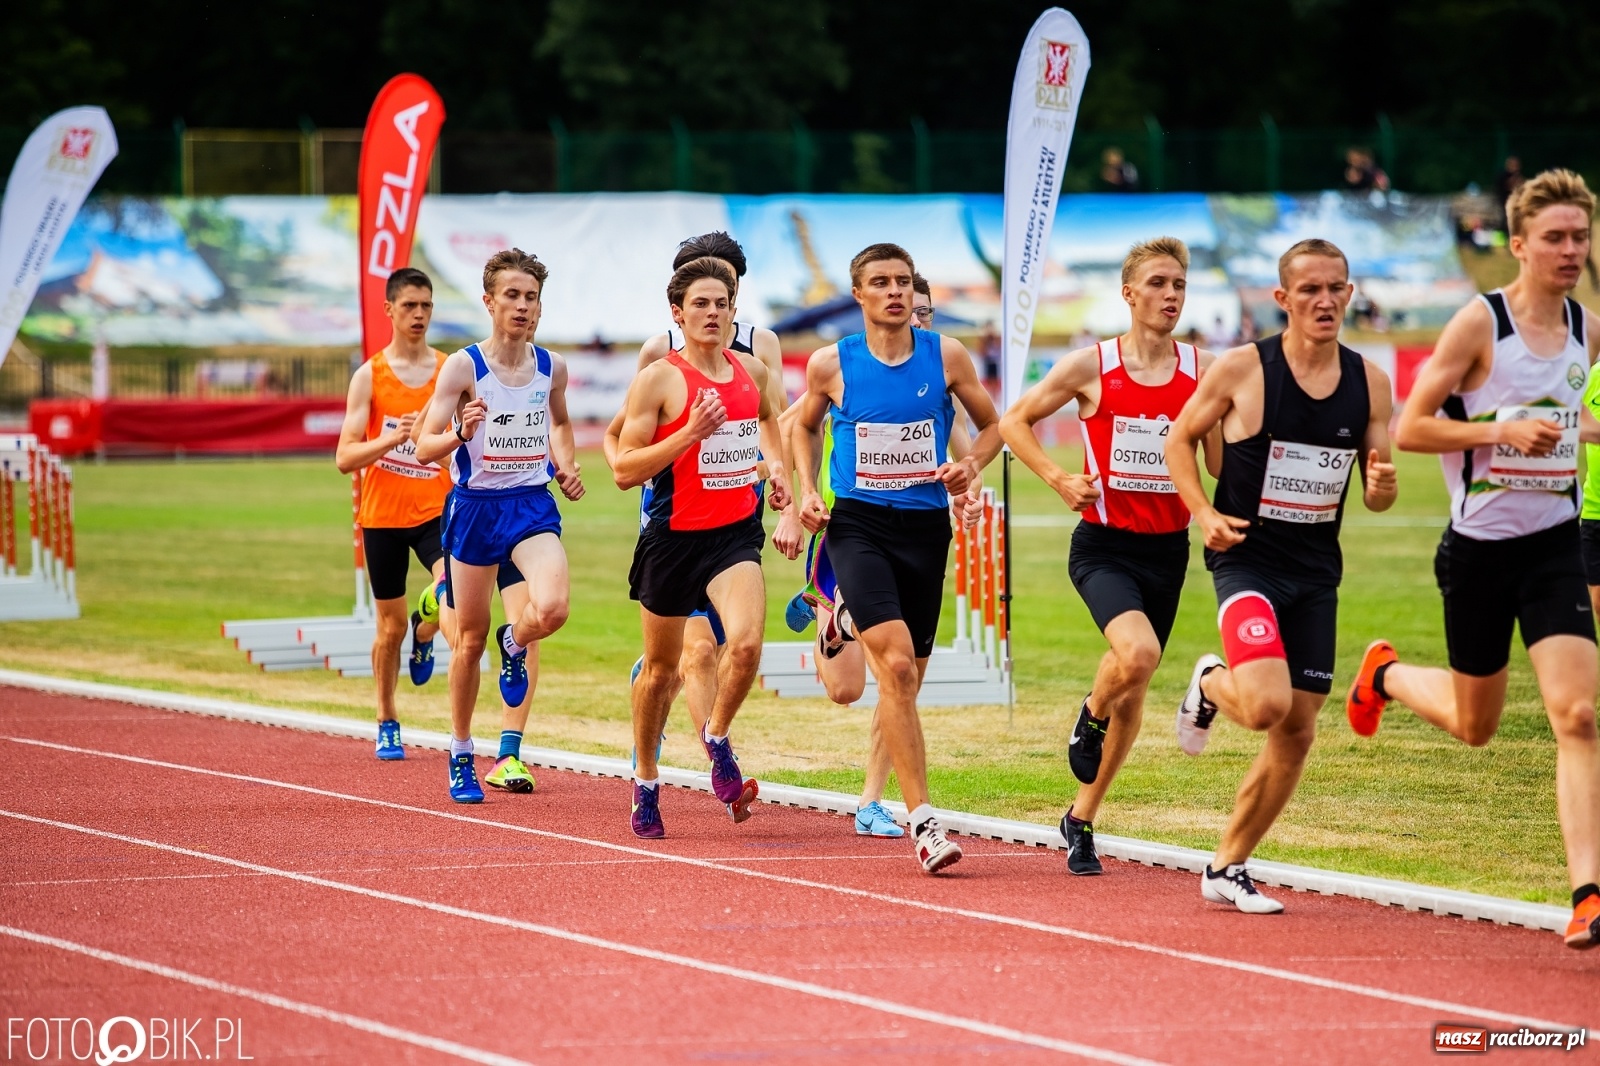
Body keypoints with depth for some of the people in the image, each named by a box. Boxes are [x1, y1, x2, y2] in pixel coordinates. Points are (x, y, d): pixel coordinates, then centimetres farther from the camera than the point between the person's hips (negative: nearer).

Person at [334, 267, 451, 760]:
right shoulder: (370, 376, -4)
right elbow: (345, 457, -8)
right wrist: (392, 439, -25)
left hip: (437, 510, 1)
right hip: (383, 515, -1)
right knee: (390, 624, 7)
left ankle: (424, 635, 10)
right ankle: (387, 724, 25)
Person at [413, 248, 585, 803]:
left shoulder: (552, 367, 2)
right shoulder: (463, 367, -10)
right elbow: (424, 449, -13)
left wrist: (565, 465, 7)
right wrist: (460, 434, -33)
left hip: (533, 505, 2)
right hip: (475, 506, -2)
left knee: (551, 609, -25)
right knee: (471, 639, 6)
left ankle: (515, 643, 12)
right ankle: (461, 756, 23)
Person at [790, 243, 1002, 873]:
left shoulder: (946, 357, 1)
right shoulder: (830, 365, 0)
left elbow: (992, 425, 13)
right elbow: (804, 426, 19)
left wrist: (971, 465, -7)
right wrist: (807, 491, 5)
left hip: (925, 525, 3)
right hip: (857, 522, -3)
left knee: (907, 680, 12)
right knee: (896, 666, -21)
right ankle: (923, 821, -23)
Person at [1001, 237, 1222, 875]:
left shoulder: (1203, 369, 2)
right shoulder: (1091, 366, -4)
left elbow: (1223, 463, 6)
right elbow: (1014, 422, 6)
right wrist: (1060, 481, -6)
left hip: (1167, 548, 4)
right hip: (1103, 545, -4)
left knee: (1133, 693, 11)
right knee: (1137, 653, -30)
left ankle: (1081, 820, 28)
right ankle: (1089, 719, 4)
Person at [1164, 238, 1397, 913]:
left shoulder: (1370, 383, 3)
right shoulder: (1242, 369, -9)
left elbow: (1377, 496, 10)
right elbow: (1181, 438, 4)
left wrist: (1382, 488, -14)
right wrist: (1204, 514, -11)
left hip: (1316, 571, 5)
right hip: (1247, 558, -5)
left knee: (1296, 735, 6)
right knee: (1266, 705, -25)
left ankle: (1227, 869, 21)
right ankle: (1210, 685, 12)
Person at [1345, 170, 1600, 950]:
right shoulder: (1480, 322, -12)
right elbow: (1409, 430, -12)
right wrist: (1504, 431, -21)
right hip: (1480, 545, -3)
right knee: (1474, 724, 13)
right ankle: (1385, 675, 47)